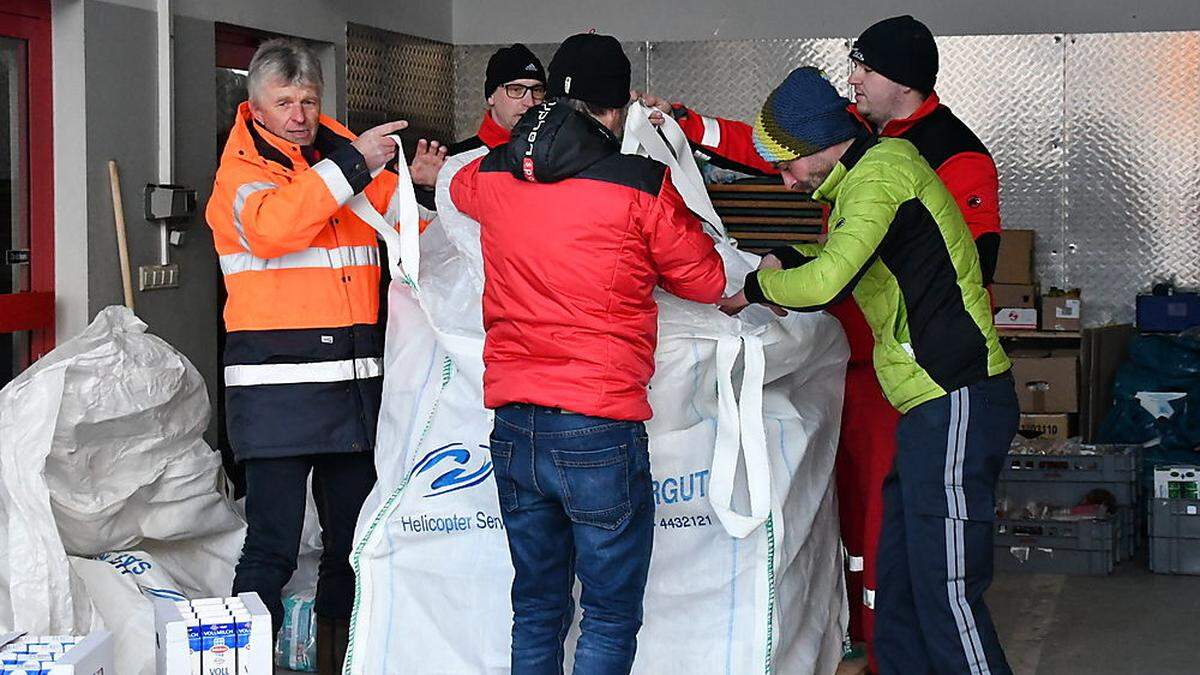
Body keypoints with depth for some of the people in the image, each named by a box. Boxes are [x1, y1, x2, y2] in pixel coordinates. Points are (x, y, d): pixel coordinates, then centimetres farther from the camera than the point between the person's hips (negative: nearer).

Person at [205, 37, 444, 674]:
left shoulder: (344, 149, 12)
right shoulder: (241, 168, -2)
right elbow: (270, 227, -23)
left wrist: (418, 181, 0)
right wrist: (351, 166, -23)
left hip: (356, 381, 6)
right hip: (277, 383, -5)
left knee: (352, 538, 14)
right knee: (273, 546, -8)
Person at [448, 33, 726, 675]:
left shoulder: (492, 176, 5)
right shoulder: (641, 187, -10)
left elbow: (458, 184, 31)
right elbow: (705, 281, 3)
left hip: (512, 428, 5)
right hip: (600, 429, -5)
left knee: (536, 610, 16)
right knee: (611, 620, 4)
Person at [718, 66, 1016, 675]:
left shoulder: (882, 170, -13)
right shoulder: (866, 178, 19)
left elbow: (826, 282, -24)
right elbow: (848, 263, 34)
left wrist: (758, 288, -6)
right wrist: (788, 261, 17)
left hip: (956, 402, -11)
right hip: (928, 408, 11)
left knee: (945, 592, -10)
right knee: (897, 586, 13)